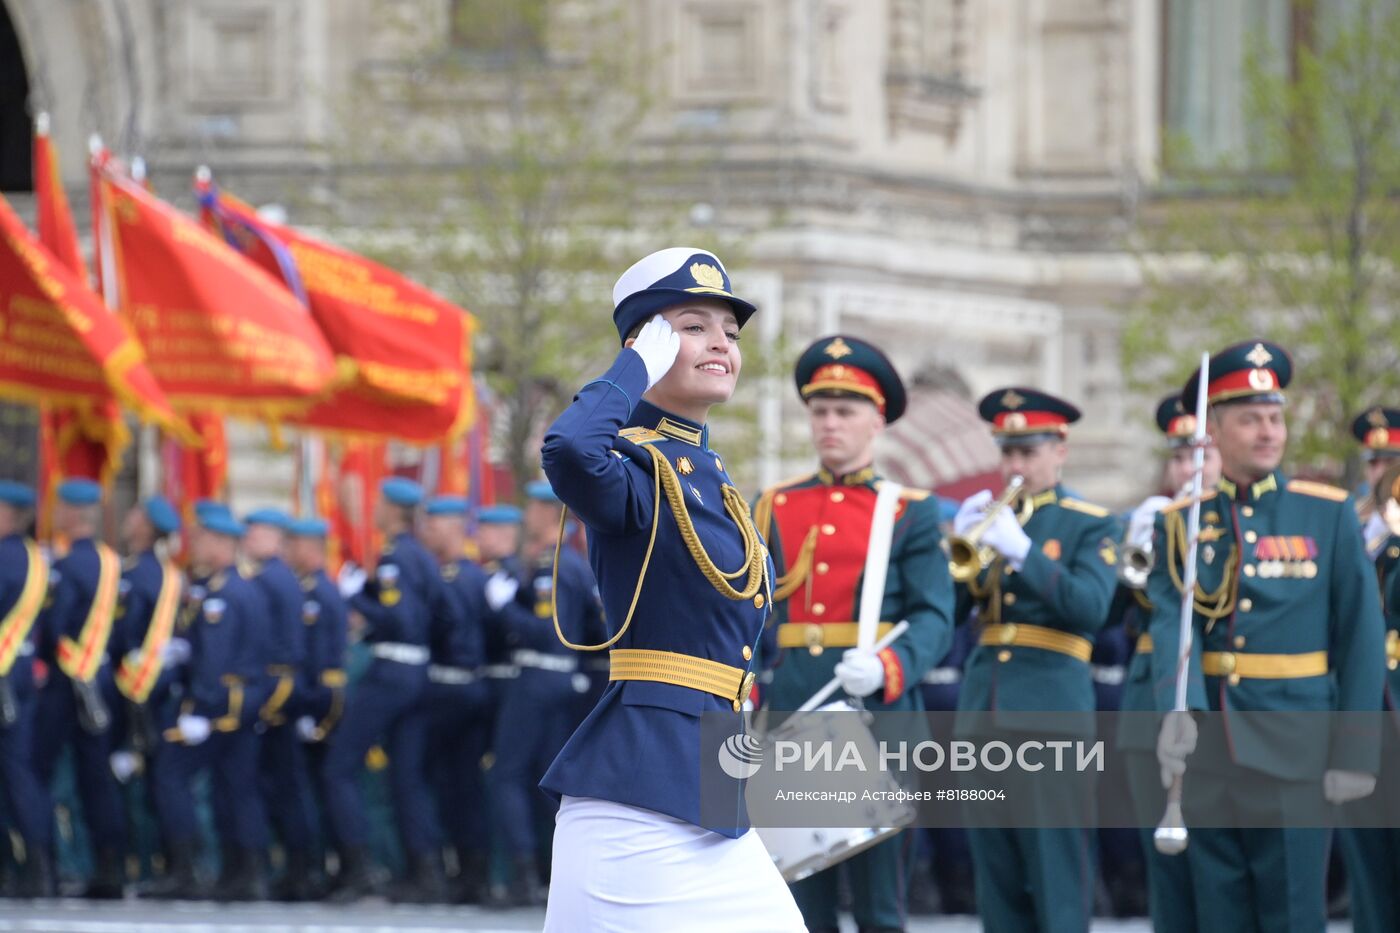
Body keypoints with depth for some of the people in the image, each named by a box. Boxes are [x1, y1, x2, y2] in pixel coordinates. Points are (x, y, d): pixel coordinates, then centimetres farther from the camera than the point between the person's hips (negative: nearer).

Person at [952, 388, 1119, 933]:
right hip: (982, 708, 5)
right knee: (996, 871, 6)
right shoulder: (987, 517, 17)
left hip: (1051, 708, -5)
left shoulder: (1090, 527, 4)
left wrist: (1021, 550, -22)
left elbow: (1091, 607, -13)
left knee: (1056, 864, -9)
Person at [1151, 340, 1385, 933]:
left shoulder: (1329, 515, 1)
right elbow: (1172, 623, -8)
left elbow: (1361, 640, -1)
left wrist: (1355, 752, -7)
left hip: (1293, 750, -2)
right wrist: (1177, 712, -27)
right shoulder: (1179, 525, 6)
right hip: (1207, 750, 3)